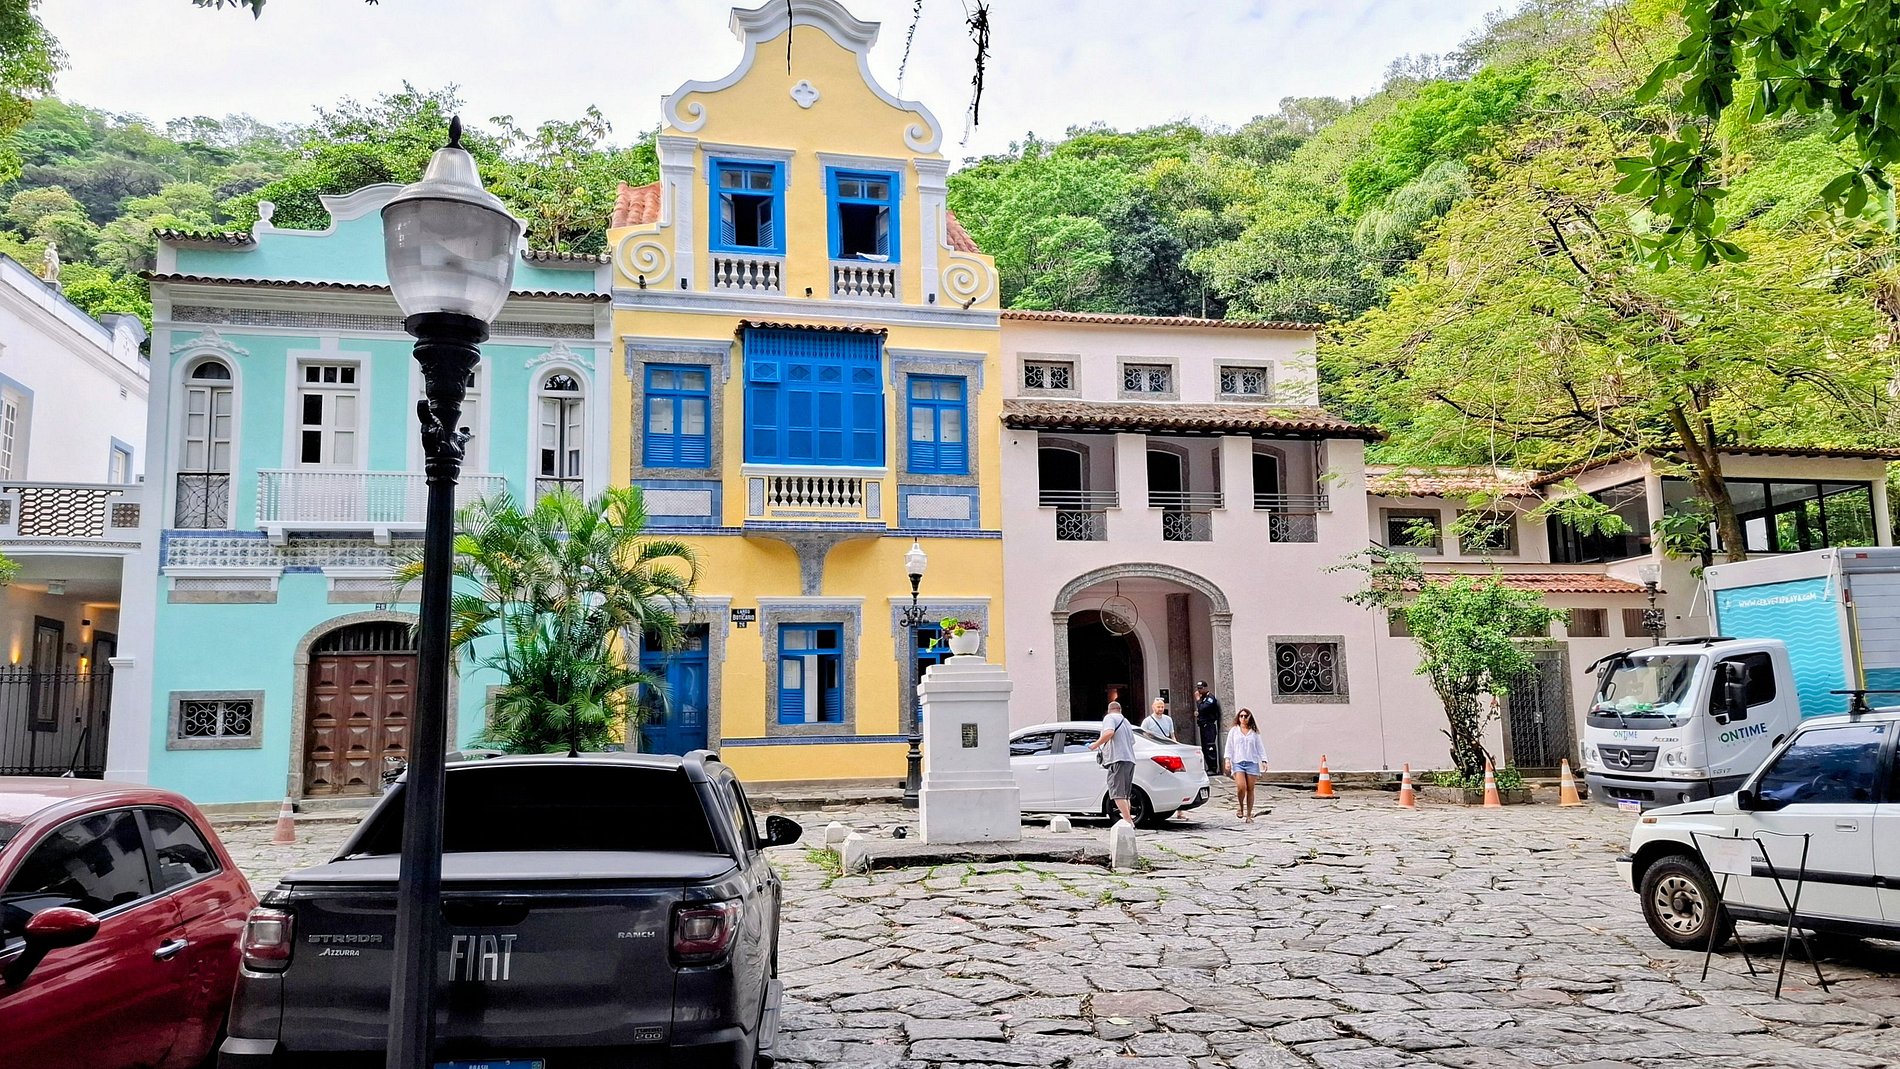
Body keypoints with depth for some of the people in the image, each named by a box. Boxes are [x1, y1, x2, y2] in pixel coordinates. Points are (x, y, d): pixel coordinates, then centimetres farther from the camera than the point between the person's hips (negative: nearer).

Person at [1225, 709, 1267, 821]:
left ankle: (1249, 815, 8)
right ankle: (1240, 807, 9)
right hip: (1238, 762, -1)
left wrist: (1264, 761, -1)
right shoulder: (1233, 731, 11)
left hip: (1252, 762, 1)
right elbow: (1229, 747, 9)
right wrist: (1227, 760, -3)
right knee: (1241, 787, -18)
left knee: (1250, 789, 1)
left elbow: (1260, 747, 10)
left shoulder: (1254, 732, 11)